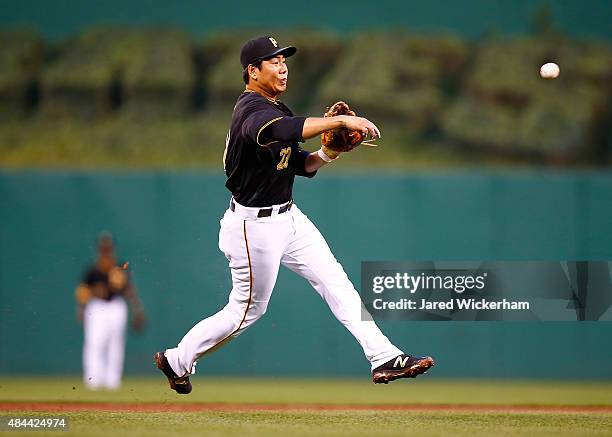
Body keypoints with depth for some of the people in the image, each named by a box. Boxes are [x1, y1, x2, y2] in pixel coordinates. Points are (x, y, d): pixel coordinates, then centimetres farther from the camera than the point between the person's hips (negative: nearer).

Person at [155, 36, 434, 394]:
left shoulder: (277, 108, 9)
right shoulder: (252, 110, -22)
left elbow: (300, 165, 13)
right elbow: (280, 130, -46)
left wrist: (326, 155, -8)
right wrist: (341, 120, -49)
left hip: (288, 217, 9)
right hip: (255, 226, -9)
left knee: (335, 281, 2)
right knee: (248, 310, 3)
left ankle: (384, 358, 0)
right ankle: (177, 360, 21)